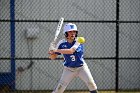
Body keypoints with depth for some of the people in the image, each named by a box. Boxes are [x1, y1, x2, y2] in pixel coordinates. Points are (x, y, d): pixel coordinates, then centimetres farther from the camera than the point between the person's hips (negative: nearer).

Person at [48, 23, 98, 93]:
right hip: (68, 69, 1)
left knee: (91, 84, -11)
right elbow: (52, 57, -4)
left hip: (81, 68, -1)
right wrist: (51, 52, -28)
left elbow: (71, 51, -32)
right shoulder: (62, 43, -8)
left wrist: (56, 50, -33)